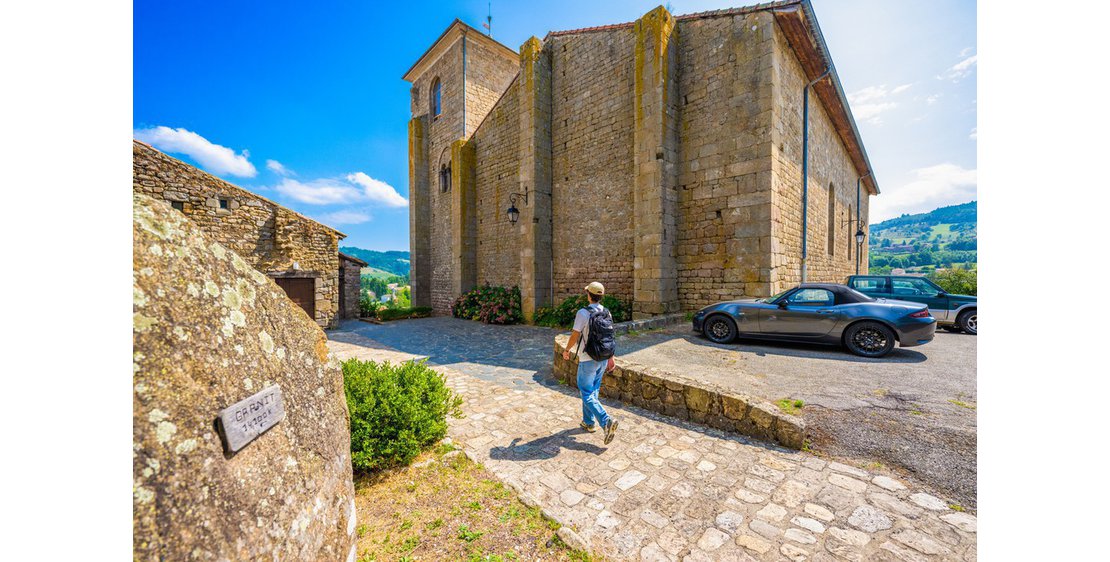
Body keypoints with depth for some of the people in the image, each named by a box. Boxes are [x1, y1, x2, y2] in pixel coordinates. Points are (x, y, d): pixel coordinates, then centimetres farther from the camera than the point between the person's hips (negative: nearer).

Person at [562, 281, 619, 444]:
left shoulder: (583, 313, -17)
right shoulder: (607, 313, 2)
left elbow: (575, 336, -13)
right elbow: (608, 336, 7)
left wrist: (566, 350, 5)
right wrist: (609, 357, 17)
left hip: (588, 360, -7)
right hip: (603, 359, 7)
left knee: (587, 395, 3)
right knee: (592, 391, 21)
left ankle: (607, 422, -11)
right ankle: (588, 422, 31)